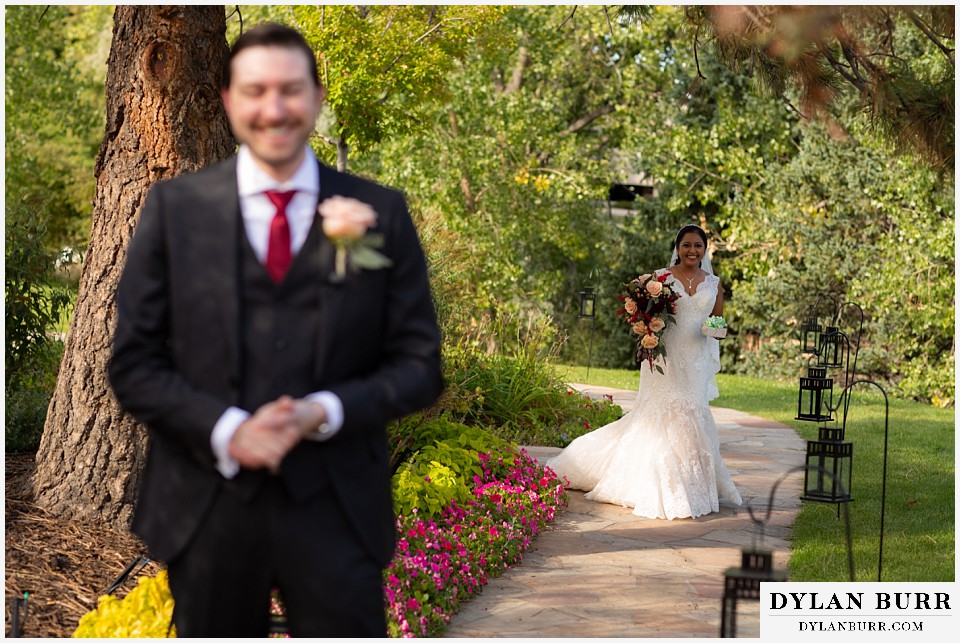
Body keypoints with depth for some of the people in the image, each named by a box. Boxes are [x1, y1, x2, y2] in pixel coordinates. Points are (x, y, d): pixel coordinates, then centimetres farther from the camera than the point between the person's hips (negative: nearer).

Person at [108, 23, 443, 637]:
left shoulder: (380, 212, 2)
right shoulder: (175, 207, 2)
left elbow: (419, 364, 2)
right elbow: (134, 363, 1)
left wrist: (323, 413, -14)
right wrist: (227, 430, -14)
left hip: (337, 509, 0)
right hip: (208, 506, 1)